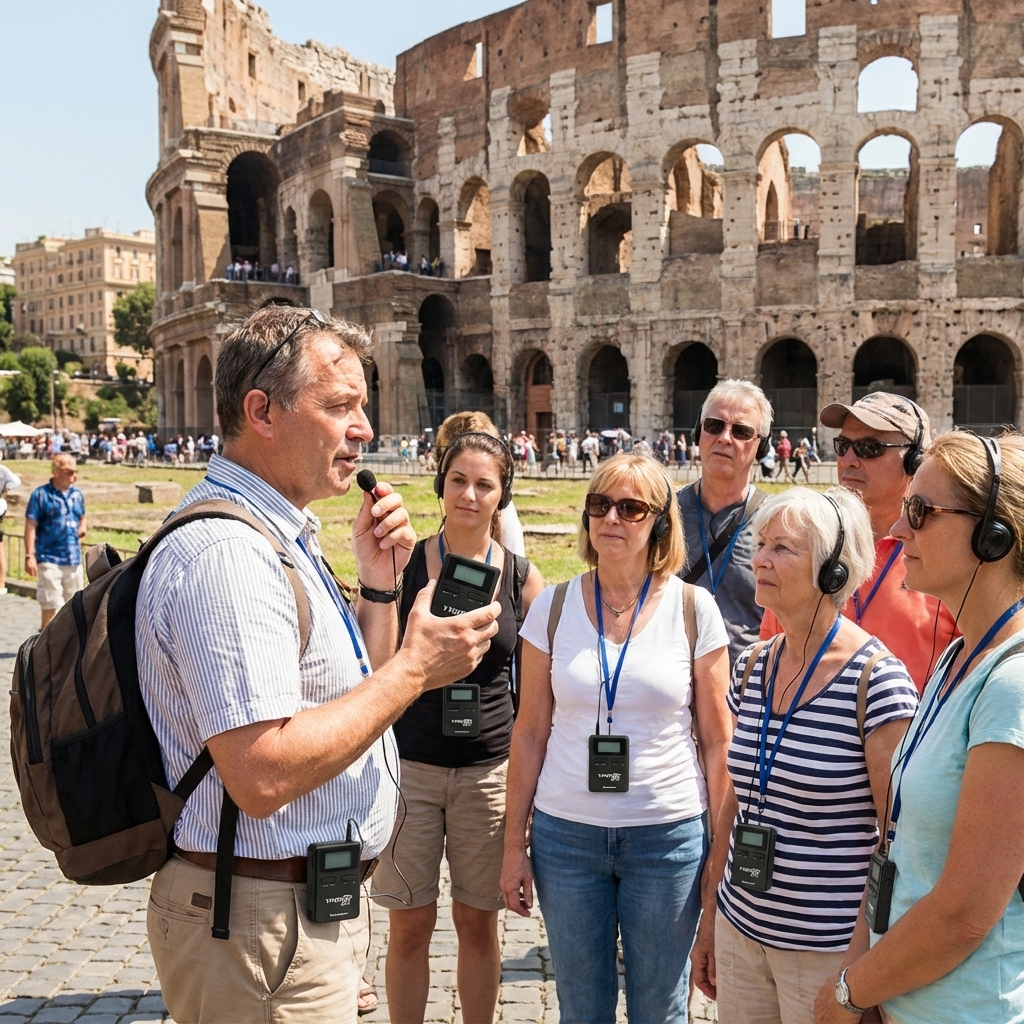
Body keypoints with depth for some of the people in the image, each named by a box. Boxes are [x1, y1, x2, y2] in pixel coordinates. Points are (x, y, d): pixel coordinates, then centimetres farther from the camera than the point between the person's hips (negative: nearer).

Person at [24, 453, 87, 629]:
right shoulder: (41, 494, -9)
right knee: (51, 603, -4)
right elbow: (30, 526, -9)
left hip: (74, 558, 6)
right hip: (49, 559, -5)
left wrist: (83, 527, 1)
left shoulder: (77, 494, 8)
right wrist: (30, 556, -14)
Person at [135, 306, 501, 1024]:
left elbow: (346, 693, 15)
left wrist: (378, 583, 0)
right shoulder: (225, 552, -24)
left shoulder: (280, 535, 9)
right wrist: (415, 667, -23)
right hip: (265, 926, -10)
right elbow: (262, 775, -31)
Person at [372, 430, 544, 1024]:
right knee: (410, 925, 9)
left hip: (490, 770, 1)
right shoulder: (405, 563, -5)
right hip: (409, 766, -1)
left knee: (478, 921, 14)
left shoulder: (523, 578, -1)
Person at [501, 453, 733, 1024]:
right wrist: (514, 843, 4)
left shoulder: (694, 609, -5)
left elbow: (717, 740, -1)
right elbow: (530, 733, 3)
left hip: (669, 836, -1)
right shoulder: (553, 607, -1)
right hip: (565, 833, 2)